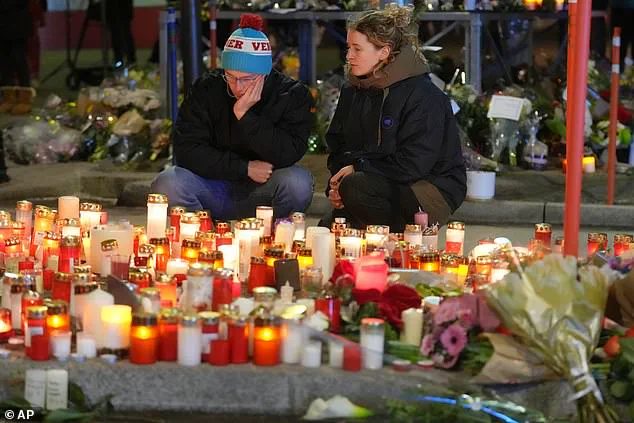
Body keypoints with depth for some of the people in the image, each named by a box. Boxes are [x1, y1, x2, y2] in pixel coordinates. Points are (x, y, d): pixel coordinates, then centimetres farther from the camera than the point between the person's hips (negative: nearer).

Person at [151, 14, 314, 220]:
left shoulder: (292, 94, -8)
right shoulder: (206, 89, -6)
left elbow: (286, 156, -21)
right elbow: (186, 150, -12)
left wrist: (244, 115, -26)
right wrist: (245, 168, -17)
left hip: (262, 192, -1)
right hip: (214, 189, 1)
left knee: (298, 182, -32)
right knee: (167, 183, -28)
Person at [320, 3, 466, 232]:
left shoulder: (423, 96, -17)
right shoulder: (352, 92, 8)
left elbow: (413, 165, -22)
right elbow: (338, 147, 12)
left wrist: (358, 168, -16)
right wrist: (335, 185, -8)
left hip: (433, 191, -8)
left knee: (356, 187, -31)